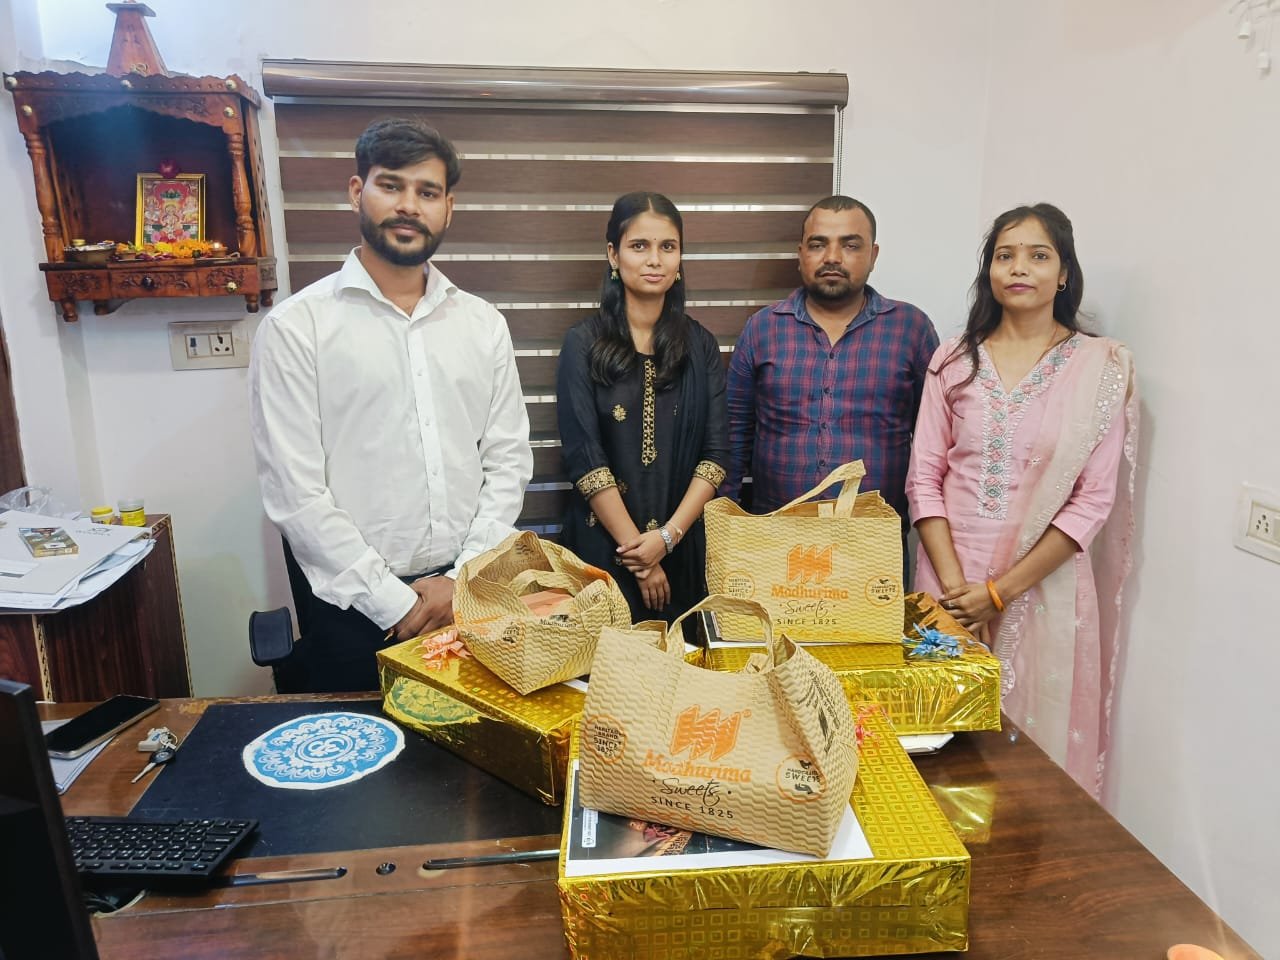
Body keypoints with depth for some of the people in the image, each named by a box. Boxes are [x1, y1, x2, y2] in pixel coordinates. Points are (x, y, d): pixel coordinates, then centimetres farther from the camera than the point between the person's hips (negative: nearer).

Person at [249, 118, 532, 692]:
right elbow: (294, 493, -10)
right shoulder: (296, 326, -6)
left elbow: (508, 462, 3)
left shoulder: (483, 324, 5)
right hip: (353, 605, -2)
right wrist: (393, 601, -12)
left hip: (470, 595, 3)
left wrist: (463, 579, -7)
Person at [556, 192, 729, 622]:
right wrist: (637, 550, -12)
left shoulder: (701, 346, 4)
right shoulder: (583, 344, -4)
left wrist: (667, 537, -12)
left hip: (684, 547, 3)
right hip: (602, 546, -2)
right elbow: (584, 457, -10)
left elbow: (715, 453, -1)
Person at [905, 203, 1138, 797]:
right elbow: (924, 478, 2)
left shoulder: (1100, 365, -2)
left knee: (1033, 745, 8)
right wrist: (954, 584, -8)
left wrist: (999, 592, -11)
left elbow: (1094, 501, -6)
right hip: (951, 582, 2)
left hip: (1042, 587, -1)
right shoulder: (954, 360, 5)